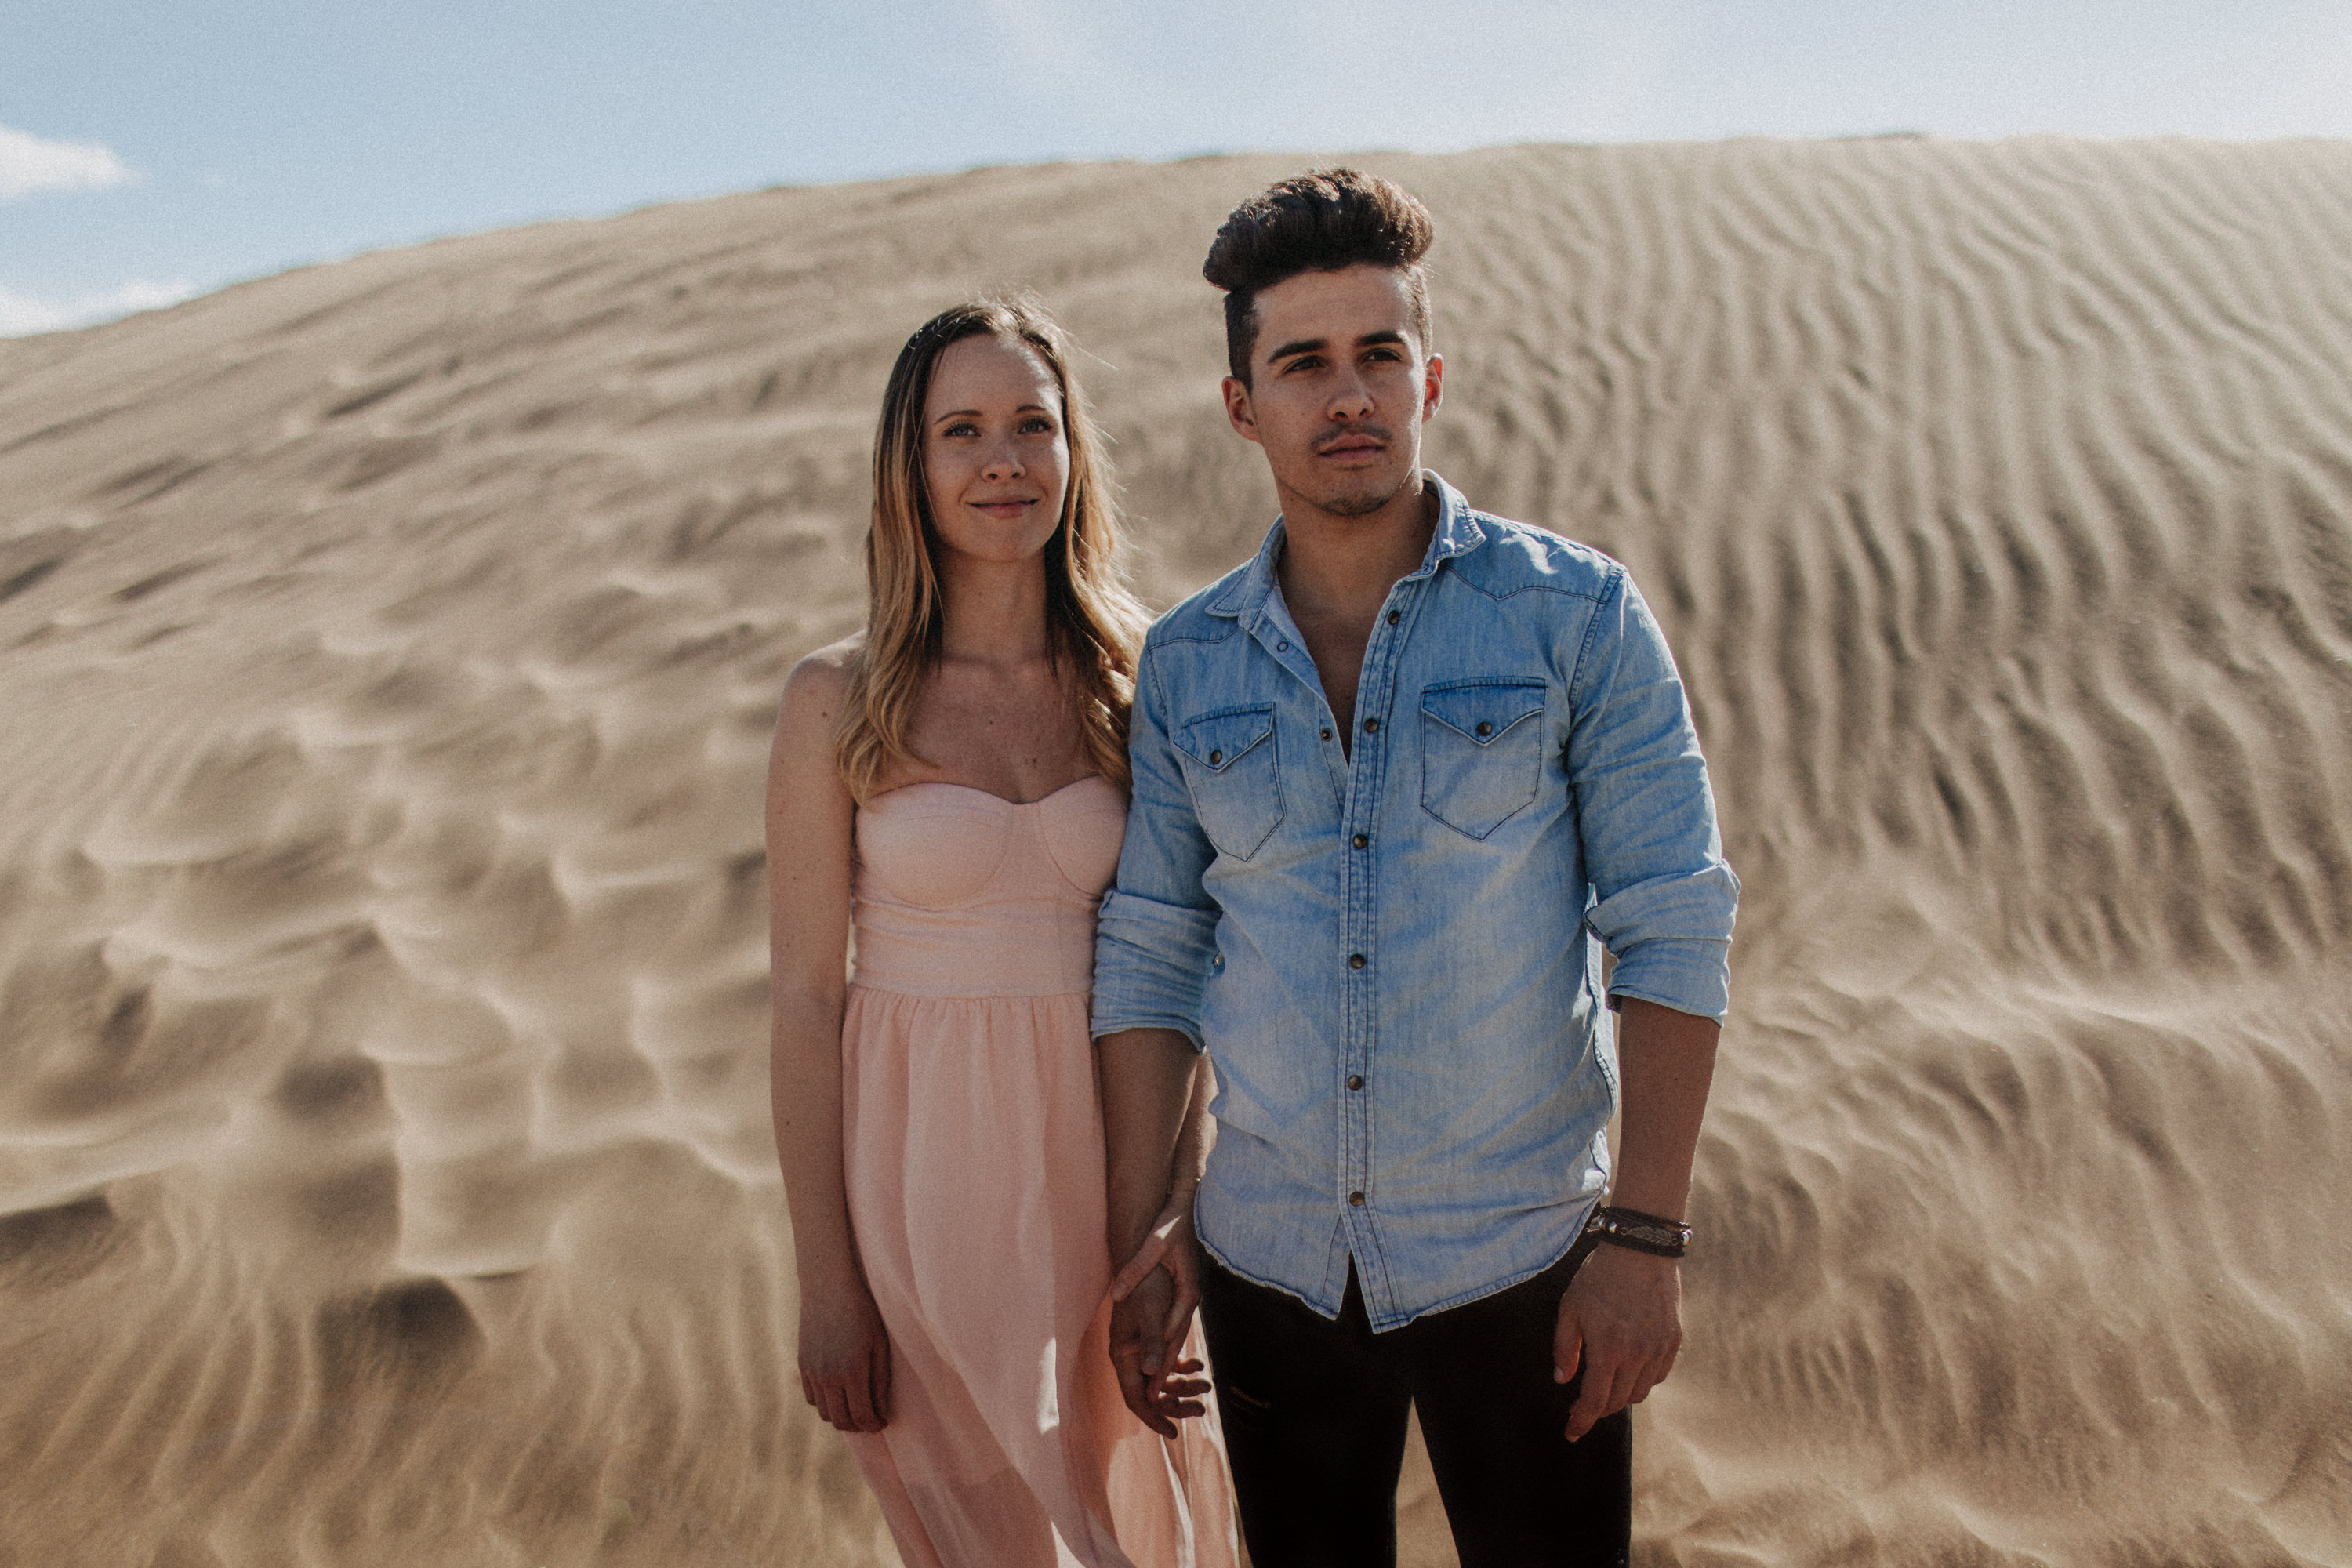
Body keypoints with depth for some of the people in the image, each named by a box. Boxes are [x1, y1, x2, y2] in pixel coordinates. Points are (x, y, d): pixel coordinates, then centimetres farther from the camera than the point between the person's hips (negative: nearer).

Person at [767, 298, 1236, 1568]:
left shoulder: (1133, 686, -1)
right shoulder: (840, 701, -9)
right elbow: (805, 1001, -7)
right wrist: (825, 1286, -6)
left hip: (1104, 1161, 2)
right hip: (931, 1174, -2)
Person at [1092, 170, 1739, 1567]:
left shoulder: (1578, 615, -9)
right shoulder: (1187, 666, 0)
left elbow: (1674, 928, -10)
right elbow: (1150, 965, 2)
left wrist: (1648, 1239, -15)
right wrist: (1130, 1250, 1)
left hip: (1519, 1258, -2)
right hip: (1273, 1265, 3)